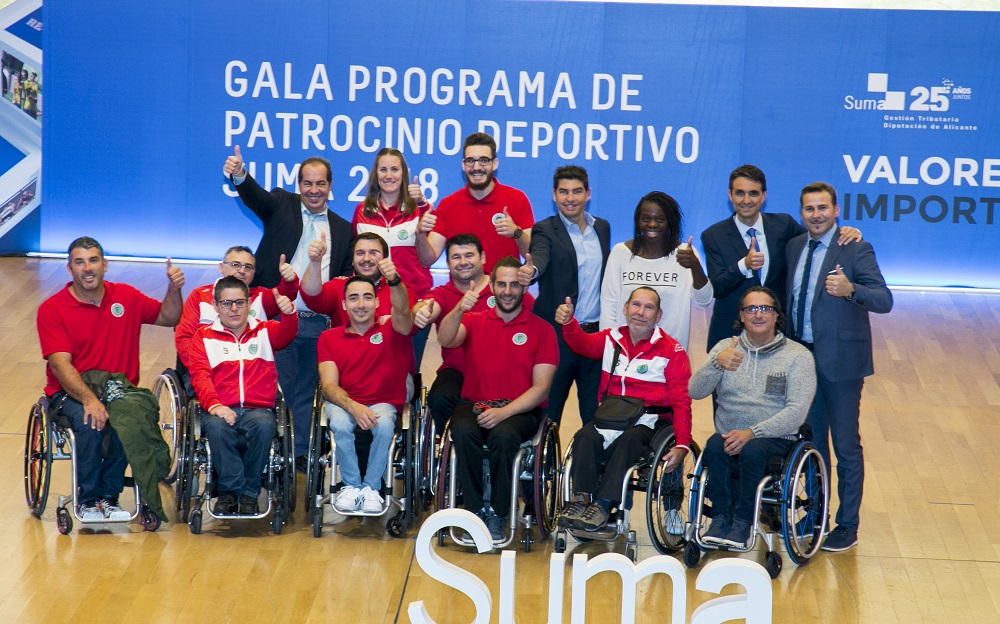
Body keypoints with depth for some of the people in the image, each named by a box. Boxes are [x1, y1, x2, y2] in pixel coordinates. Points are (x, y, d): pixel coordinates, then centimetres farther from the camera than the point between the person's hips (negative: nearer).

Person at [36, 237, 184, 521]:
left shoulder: (126, 297, 8)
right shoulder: (51, 309, -6)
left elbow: (168, 318, 22)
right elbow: (60, 364, -16)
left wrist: (174, 289, 1)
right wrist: (89, 399, -32)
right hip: (70, 392, -2)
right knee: (90, 421, -36)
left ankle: (107, 496, -14)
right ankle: (87, 499, -14)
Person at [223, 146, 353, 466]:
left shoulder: (342, 229, 14)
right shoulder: (282, 205, 6)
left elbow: (348, 274, 18)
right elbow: (254, 195, -15)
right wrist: (239, 175, -36)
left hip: (317, 323, 3)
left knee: (306, 393, 10)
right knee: (279, 390, -1)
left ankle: (301, 453, 19)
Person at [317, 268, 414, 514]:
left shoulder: (390, 329, 3)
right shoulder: (329, 338, 6)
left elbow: (402, 311, -22)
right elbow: (329, 385, -3)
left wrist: (394, 281, -45)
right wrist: (354, 407, -25)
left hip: (383, 403, -1)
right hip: (343, 402, 1)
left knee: (384, 424, -35)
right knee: (339, 422, -34)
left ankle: (371, 487, -14)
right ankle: (351, 485, -14)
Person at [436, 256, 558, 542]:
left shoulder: (541, 330, 6)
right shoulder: (475, 321, 13)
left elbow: (541, 387, -2)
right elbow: (445, 340, -9)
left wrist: (504, 412, -17)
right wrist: (459, 310, -30)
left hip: (520, 410, -2)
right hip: (474, 405, 2)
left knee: (504, 435, -35)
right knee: (463, 431, -33)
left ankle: (497, 516, -21)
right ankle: (475, 511, -22)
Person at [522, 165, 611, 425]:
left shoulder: (602, 228, 12)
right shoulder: (545, 230, -3)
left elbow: (605, 274, 15)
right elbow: (539, 256, -24)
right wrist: (530, 269, -48)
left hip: (596, 333, 4)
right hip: (557, 334, -4)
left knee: (595, 412, 9)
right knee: (548, 411, 3)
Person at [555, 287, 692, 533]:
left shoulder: (671, 351, 4)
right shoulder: (611, 339, 15)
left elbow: (681, 402, -1)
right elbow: (583, 343, -5)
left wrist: (682, 445, -13)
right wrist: (568, 323, -28)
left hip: (649, 422, -3)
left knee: (629, 439, -34)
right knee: (585, 437, -27)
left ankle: (603, 506, -40)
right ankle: (581, 500, -35)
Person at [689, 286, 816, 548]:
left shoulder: (798, 356, 3)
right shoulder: (726, 347, 12)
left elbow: (797, 411, -8)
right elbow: (695, 392, 0)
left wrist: (752, 432, -20)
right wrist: (716, 364, -20)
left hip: (775, 439, -2)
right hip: (729, 436, 2)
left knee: (752, 450, -35)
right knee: (714, 446, -31)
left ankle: (742, 522, -20)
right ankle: (721, 518, -20)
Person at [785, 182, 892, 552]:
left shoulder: (855, 250, -12)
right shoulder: (794, 247, 7)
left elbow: (884, 300, -21)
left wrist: (850, 290, -40)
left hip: (840, 359, -6)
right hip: (802, 355, 6)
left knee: (846, 445, 2)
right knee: (811, 441, 17)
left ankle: (847, 526, 11)